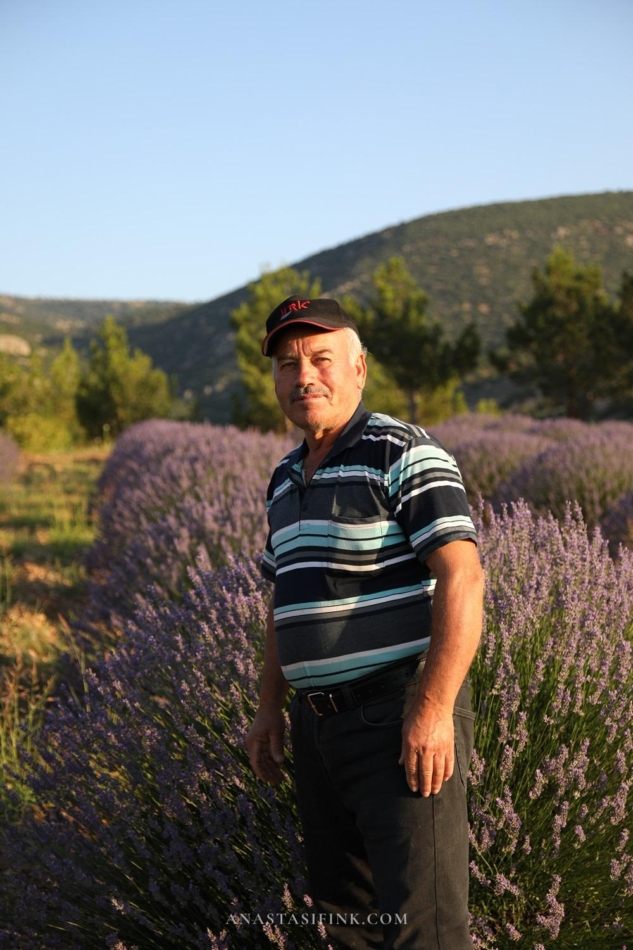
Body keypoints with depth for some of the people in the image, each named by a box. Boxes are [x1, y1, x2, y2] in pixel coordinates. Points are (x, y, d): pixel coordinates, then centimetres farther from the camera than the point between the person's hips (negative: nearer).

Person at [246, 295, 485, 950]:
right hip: (319, 722, 8)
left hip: (401, 717, -8)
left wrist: (433, 711, -24)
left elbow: (461, 579, -19)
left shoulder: (403, 455, -10)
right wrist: (269, 709, 18)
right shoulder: (287, 479, 15)